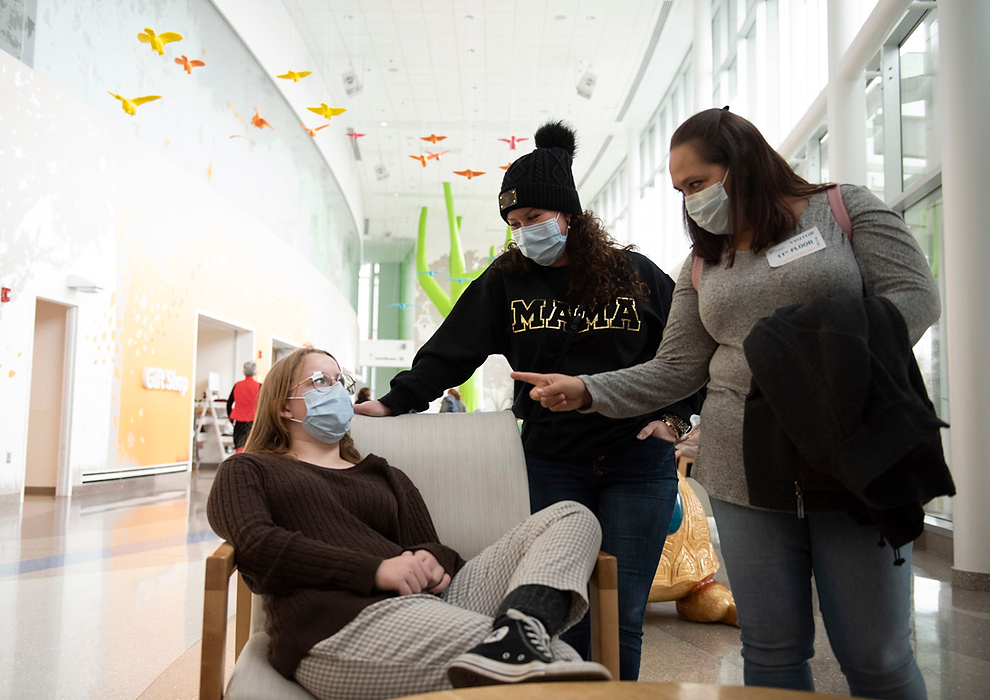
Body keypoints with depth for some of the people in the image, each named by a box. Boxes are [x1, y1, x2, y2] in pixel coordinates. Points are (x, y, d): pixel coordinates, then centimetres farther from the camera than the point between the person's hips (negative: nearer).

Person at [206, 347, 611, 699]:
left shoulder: (385, 476, 33)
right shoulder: (245, 471, 20)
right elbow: (255, 545, -2)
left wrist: (429, 561, -5)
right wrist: (376, 569, -14)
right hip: (342, 621, -7)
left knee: (571, 518, -13)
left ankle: (514, 636, -35)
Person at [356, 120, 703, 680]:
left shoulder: (634, 274, 4)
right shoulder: (505, 282, 5)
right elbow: (451, 351, 1)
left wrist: (676, 416, 2)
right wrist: (395, 402, -9)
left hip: (638, 461, 0)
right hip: (552, 462, 1)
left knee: (621, 615, 3)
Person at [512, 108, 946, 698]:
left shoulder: (846, 208, 4)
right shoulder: (704, 265, 14)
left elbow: (914, 294, -5)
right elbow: (676, 369, 9)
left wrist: (838, 365, -20)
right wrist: (587, 390, -4)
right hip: (748, 471, 3)